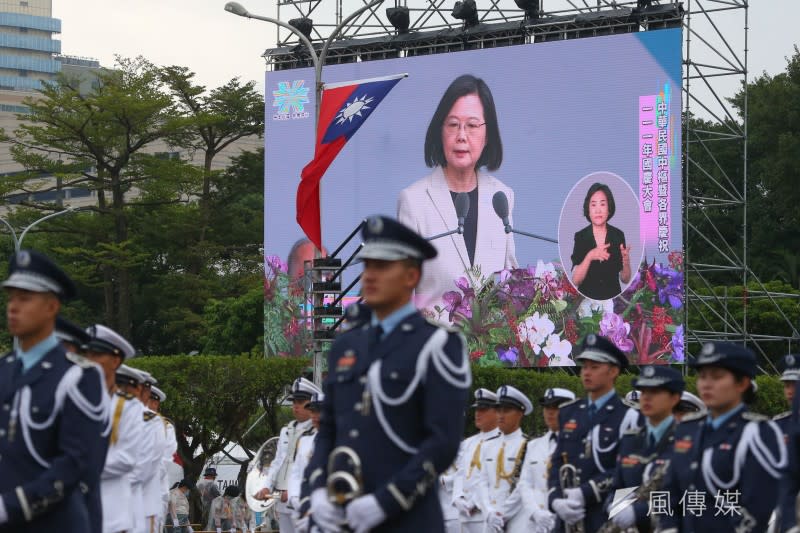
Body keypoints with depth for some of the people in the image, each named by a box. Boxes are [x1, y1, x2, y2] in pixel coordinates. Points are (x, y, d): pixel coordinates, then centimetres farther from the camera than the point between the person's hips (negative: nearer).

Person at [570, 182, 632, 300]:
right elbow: (575, 280, -8)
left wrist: (626, 261, -15)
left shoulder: (618, 235, 1)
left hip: (613, 297, 1)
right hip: (587, 298, -1)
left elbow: (625, 279, 5)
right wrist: (589, 257, -23)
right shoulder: (580, 237, -2)